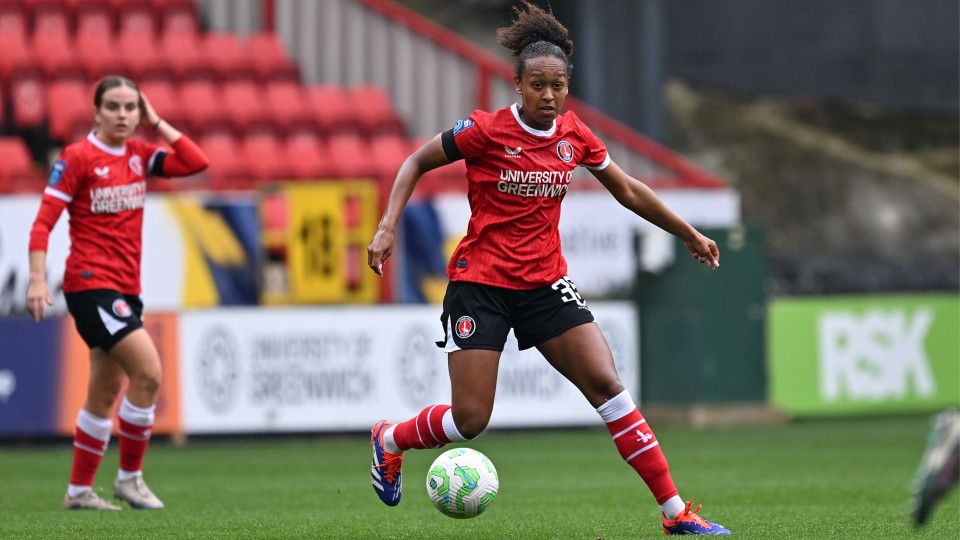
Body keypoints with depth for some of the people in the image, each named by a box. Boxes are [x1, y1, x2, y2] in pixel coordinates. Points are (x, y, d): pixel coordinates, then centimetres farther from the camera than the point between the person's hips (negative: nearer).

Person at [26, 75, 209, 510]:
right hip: (91, 283, -7)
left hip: (126, 287, 7)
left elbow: (196, 163, 4)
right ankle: (129, 476, -5)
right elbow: (43, 222, -9)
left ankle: (79, 490, 19)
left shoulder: (139, 156, 10)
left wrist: (156, 123, 3)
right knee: (148, 372, -17)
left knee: (105, 394, 11)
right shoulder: (78, 158, -8)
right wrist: (37, 279, -18)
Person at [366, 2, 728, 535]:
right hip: (479, 281, -4)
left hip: (545, 281, 4)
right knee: (469, 420, -8)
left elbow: (628, 191, 16)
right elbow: (416, 162, 0)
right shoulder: (486, 130, -12)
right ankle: (388, 440, 25)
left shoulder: (574, 135, 2)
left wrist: (689, 235, 23)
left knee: (607, 385, -8)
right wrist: (387, 227, -11)